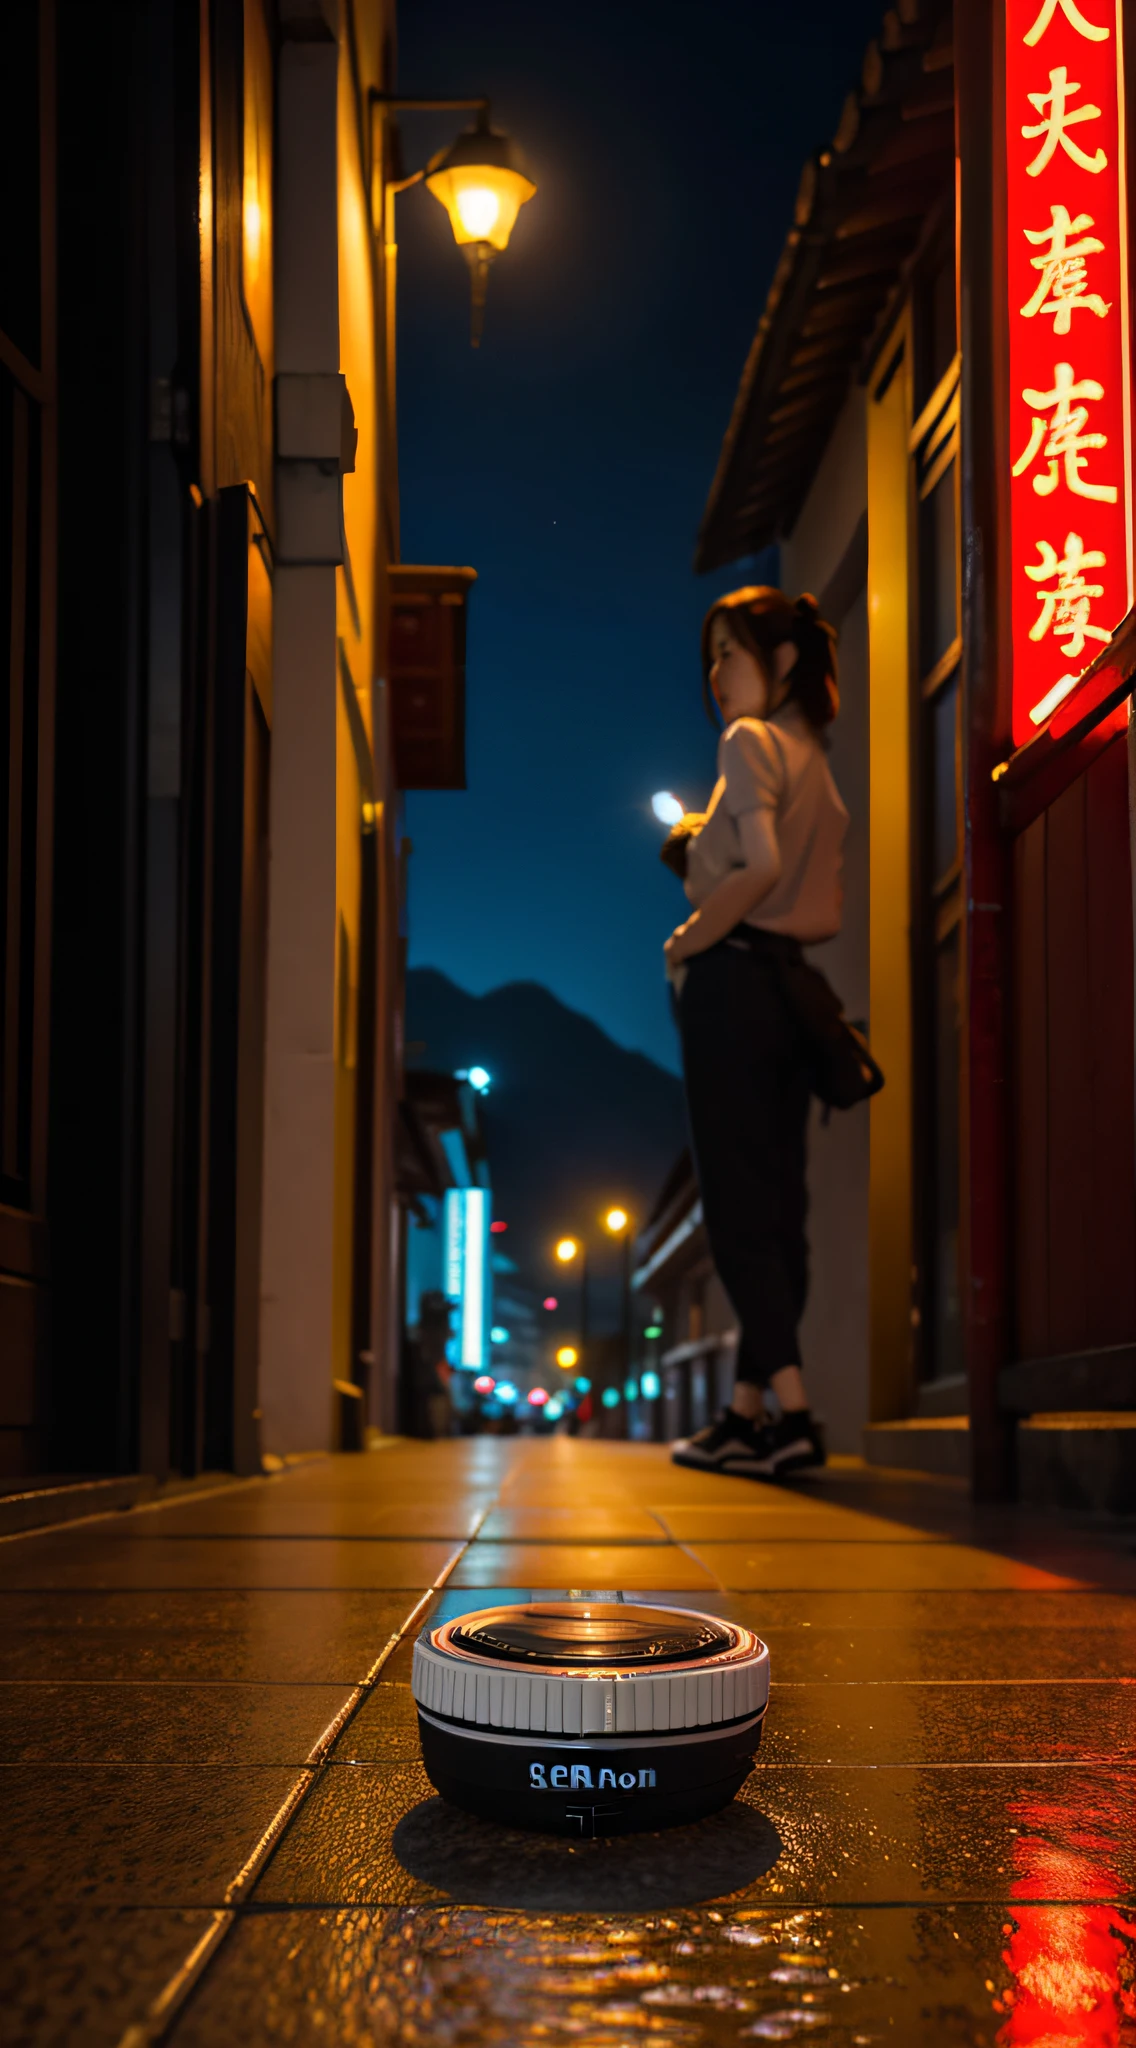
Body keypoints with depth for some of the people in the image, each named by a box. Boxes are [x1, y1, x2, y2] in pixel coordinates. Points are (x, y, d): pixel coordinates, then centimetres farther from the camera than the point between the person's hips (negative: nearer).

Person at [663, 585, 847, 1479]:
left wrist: (688, 939, -12)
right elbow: (828, 915, 16)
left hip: (732, 980, -9)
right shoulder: (816, 758, 18)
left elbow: (761, 868, -24)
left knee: (737, 1200, -7)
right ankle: (750, 1410, 14)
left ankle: (790, 1413, -10)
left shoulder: (750, 740, -8)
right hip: (791, 987, 9)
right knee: (776, 1199, 8)